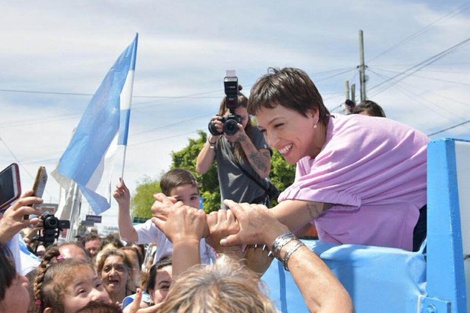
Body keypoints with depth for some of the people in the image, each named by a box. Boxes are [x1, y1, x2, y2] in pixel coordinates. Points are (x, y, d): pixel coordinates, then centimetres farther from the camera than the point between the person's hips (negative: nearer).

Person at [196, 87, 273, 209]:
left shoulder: (256, 134, -10)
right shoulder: (219, 138, 0)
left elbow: (264, 172, -23)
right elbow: (201, 169, -10)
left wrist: (243, 138, -27)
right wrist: (212, 138, -21)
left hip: (256, 203, -4)